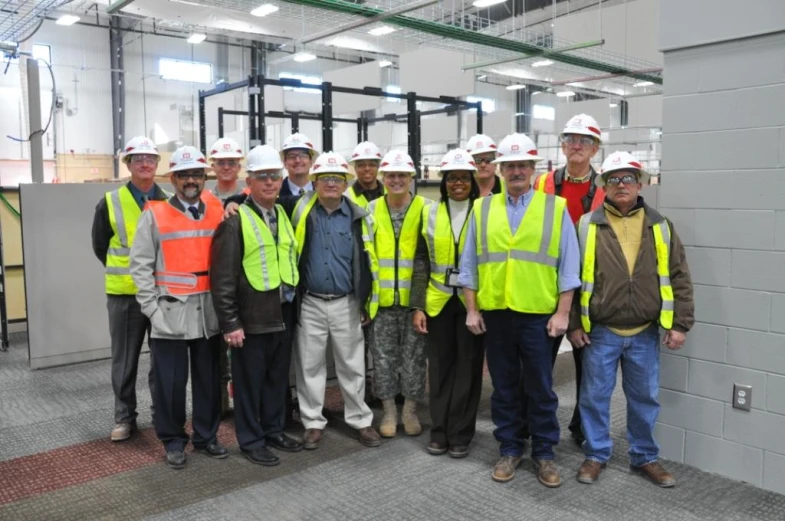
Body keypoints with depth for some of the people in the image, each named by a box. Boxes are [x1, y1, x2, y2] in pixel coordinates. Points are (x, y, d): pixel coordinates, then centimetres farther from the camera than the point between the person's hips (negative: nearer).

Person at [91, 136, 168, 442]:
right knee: (125, 361, 9)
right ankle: (124, 418, 22)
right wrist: (128, 271, 7)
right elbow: (100, 246, 9)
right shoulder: (110, 203, 0)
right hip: (124, 294, -1)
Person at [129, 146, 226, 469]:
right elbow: (140, 264, -4)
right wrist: (152, 308, -9)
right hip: (170, 313, -2)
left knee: (209, 378, 11)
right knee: (171, 381, 5)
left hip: (209, 312, 3)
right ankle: (173, 440, 21)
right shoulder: (155, 215, -2)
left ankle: (206, 435, 26)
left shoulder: (218, 213, 5)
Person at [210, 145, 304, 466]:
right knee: (249, 382, 6)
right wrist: (230, 323, -15)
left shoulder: (284, 215, 11)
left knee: (278, 378, 16)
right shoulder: (235, 221, -11)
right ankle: (251, 440, 21)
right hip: (251, 319, -6)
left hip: (283, 316, 6)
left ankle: (274, 430, 33)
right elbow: (222, 277, -13)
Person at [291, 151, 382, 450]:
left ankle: (360, 421, 24)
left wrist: (368, 303, 4)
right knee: (309, 366, 8)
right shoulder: (302, 212, -3)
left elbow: (368, 262, 4)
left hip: (346, 304, 1)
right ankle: (313, 423, 23)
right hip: (310, 304, 0)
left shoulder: (358, 217, 0)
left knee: (353, 366, 10)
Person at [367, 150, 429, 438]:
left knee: (414, 356, 8)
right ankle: (389, 411, 26)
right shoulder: (372, 210, 4)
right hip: (382, 298, 2)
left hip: (414, 297, -2)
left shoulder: (425, 209, -3)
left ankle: (410, 410, 26)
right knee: (383, 356, 10)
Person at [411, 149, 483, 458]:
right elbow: (422, 262, 4)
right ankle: (439, 432, 21)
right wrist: (417, 306, -1)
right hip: (438, 301, 2)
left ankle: (460, 434, 19)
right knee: (440, 366, 9)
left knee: (468, 367, 6)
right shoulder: (430, 213, 4)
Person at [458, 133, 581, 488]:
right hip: (494, 313, 2)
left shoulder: (555, 208, 2)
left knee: (541, 390, 8)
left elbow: (568, 266, 0)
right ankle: (509, 450, 27)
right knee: (504, 388, 12)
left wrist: (562, 312, -5)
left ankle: (544, 453, 23)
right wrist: (472, 309, 2)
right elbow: (469, 264, 7)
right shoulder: (482, 209, 6)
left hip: (538, 314, -2)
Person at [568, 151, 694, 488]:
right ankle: (596, 455, 25)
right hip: (601, 332, -2)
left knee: (645, 398, 14)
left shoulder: (660, 227, 4)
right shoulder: (587, 226, -4)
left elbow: (679, 278, 4)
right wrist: (573, 324, -6)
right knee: (595, 396, 8)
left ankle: (645, 457, 31)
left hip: (645, 333, 2)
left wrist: (680, 324, -2)